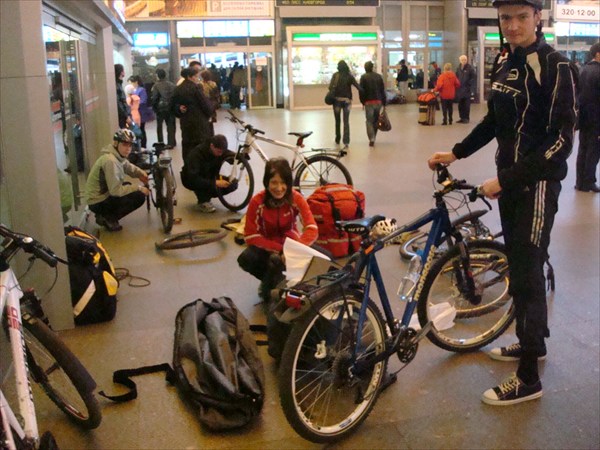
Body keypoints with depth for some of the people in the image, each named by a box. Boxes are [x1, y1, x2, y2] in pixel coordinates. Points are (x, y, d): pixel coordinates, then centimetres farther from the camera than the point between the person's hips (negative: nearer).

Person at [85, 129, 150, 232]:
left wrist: (141, 173, 2)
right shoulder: (110, 161, -26)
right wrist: (138, 188, -19)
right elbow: (116, 190, -26)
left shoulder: (119, 155, 2)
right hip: (98, 203, -10)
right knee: (139, 196, -16)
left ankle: (104, 215, 16)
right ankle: (109, 218, -4)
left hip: (104, 194, 10)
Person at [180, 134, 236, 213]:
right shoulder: (196, 154, -32)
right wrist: (215, 183, -46)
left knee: (233, 184, -16)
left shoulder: (221, 151, -16)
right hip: (190, 180, -6)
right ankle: (203, 202, -10)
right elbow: (194, 179, -39)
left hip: (210, 177, 6)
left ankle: (205, 195, 2)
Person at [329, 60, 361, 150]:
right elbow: (358, 87, -5)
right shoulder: (350, 76, 1)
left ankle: (337, 139, 29)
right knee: (346, 122, 2)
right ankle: (346, 142, -8)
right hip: (347, 100, 1)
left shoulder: (335, 75, -3)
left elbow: (330, 87, -15)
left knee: (337, 121, 17)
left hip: (337, 99, -1)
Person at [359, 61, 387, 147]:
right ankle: (373, 138, 20)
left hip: (368, 102, -4)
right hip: (378, 101, 4)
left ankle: (371, 139, -13)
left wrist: (362, 101, 2)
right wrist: (384, 102, 11)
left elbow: (361, 90, -8)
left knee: (369, 121, -1)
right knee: (376, 120, 14)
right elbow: (383, 90, 8)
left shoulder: (364, 77, -5)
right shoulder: (379, 76, 8)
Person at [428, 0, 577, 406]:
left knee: (527, 274, -3)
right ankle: (533, 343, 37)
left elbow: (561, 140, -21)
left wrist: (506, 179, -23)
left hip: (538, 183, -8)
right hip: (509, 179, 8)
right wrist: (455, 154, 13)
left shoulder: (555, 67, -16)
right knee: (519, 266, 17)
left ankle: (529, 378, 10)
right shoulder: (504, 61, 7)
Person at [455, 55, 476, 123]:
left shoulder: (470, 68, -5)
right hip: (460, 89, 5)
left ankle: (466, 118, 3)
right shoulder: (458, 68, 11)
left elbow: (473, 78, -8)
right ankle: (462, 117, 16)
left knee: (466, 104, -2)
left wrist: (470, 86, -15)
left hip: (467, 89, -5)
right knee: (460, 104, 9)